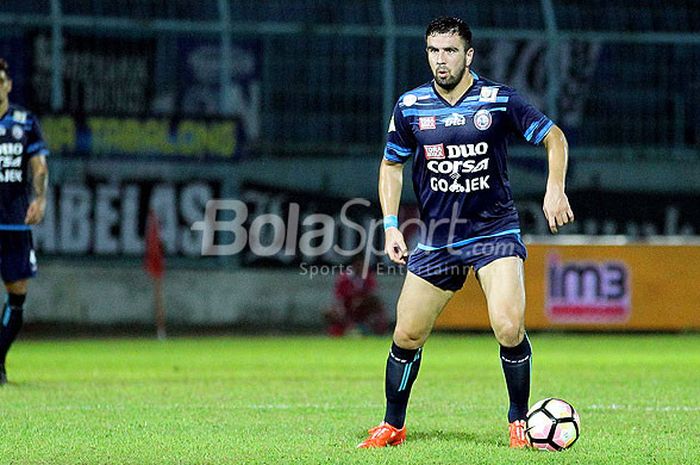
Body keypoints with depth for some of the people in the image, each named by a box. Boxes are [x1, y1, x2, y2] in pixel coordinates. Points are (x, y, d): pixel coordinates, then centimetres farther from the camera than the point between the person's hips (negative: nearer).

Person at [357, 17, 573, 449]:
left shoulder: (499, 100, -8)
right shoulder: (410, 106, -1)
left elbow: (554, 137, 1)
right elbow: (392, 164, 12)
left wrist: (555, 188, -15)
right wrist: (391, 225, 2)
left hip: (495, 230, -3)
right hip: (435, 238, 3)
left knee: (509, 327, -21)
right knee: (406, 336, 2)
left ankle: (519, 421, 1)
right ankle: (392, 426, 23)